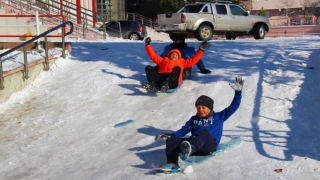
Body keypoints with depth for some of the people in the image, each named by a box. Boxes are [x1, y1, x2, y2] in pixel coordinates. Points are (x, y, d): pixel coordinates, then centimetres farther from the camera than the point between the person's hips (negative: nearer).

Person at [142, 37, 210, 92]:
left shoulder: (181, 62, 33)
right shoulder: (163, 60, 37)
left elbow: (193, 60, 27)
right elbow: (153, 56, 35)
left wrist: (200, 50, 20)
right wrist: (148, 45, 32)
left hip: (172, 82, -2)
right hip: (160, 78, 2)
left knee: (177, 68, -30)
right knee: (148, 68, -16)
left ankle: (166, 84, -55)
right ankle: (153, 85, -46)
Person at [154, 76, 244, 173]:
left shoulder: (219, 117, 25)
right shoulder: (194, 119, 33)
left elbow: (233, 107, 21)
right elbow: (183, 130, 24)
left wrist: (238, 92, 13)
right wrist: (171, 135, 6)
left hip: (210, 145, -4)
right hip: (193, 143, 4)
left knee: (204, 132, -39)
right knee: (171, 141, -21)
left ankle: (190, 149, -68)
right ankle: (172, 164, -45)